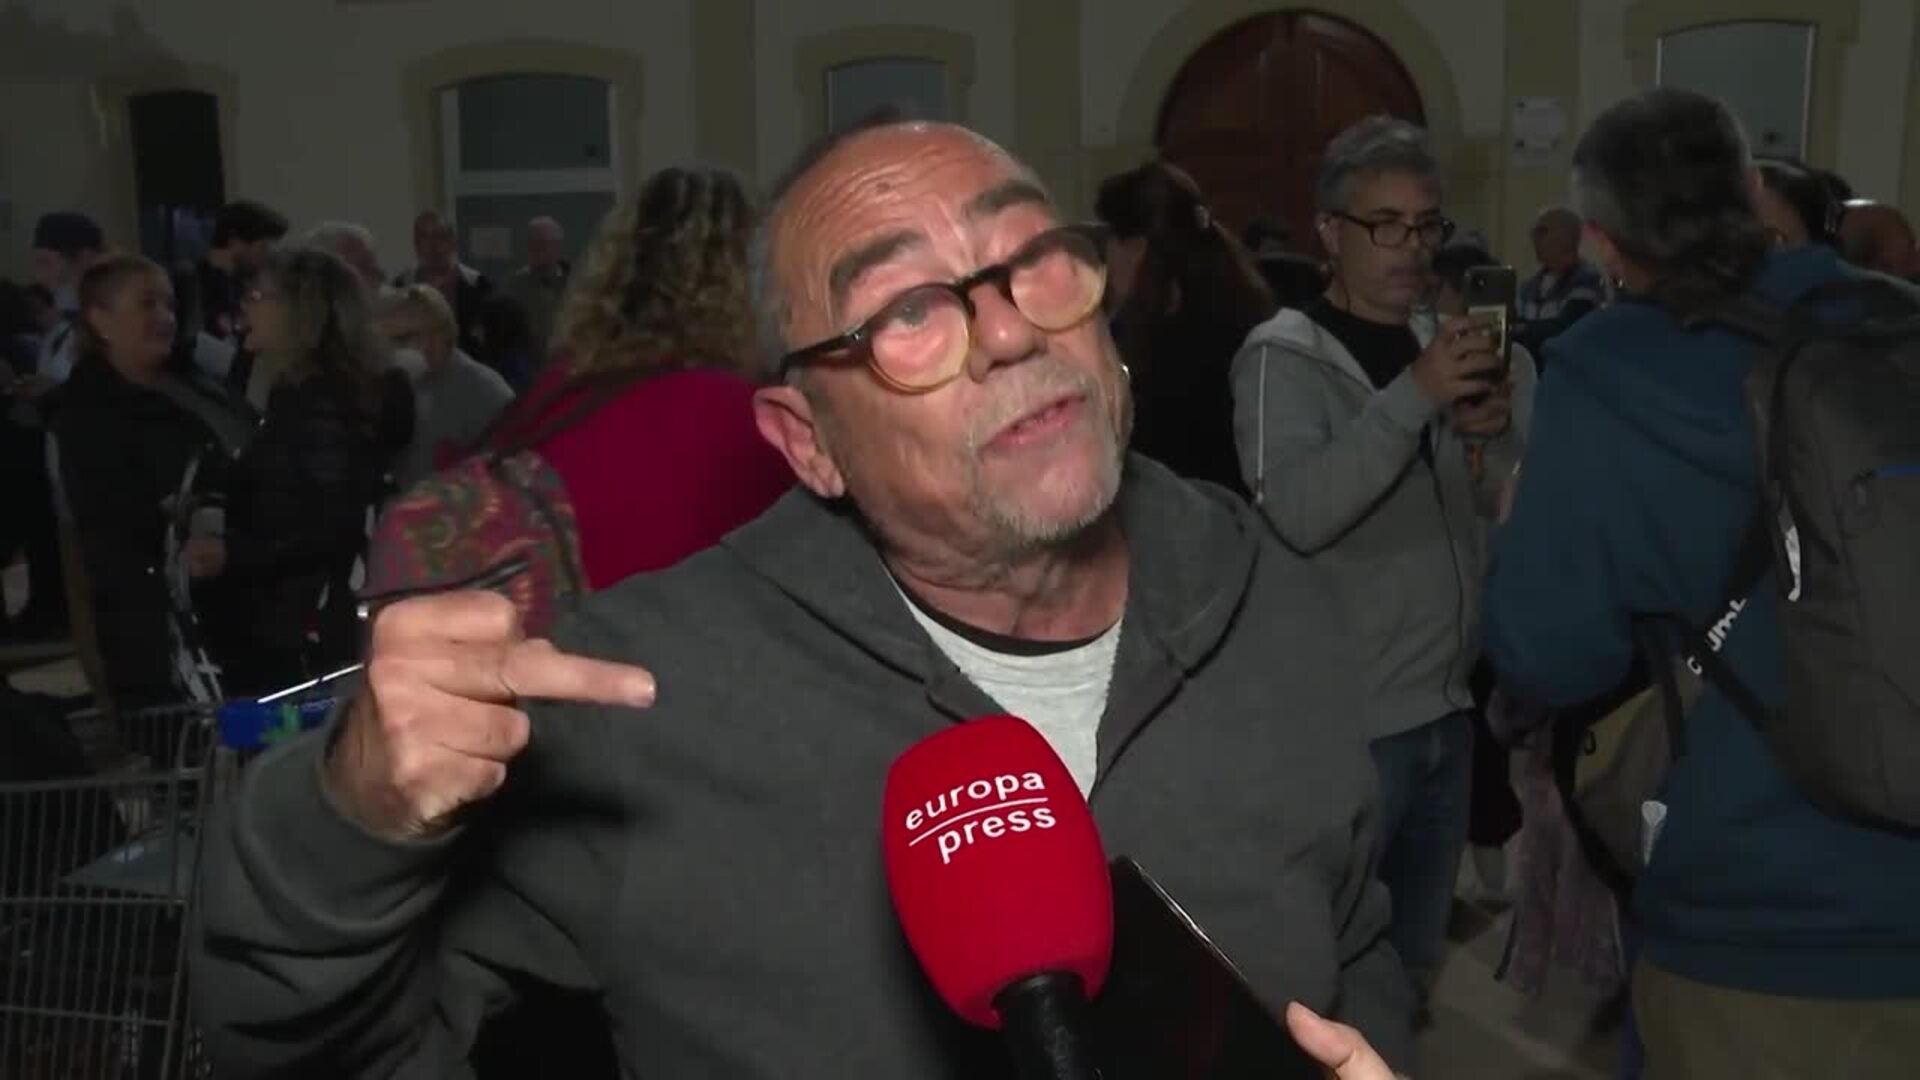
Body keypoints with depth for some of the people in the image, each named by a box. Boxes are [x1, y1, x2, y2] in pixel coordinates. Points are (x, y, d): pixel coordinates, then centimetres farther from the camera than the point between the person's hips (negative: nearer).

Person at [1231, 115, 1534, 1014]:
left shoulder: (1448, 346, 11)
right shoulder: (1283, 357, -10)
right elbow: (1297, 513, -26)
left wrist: (1496, 435, -10)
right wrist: (1414, 396, -32)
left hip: (1448, 711, 7)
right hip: (1345, 720, -7)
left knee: (1416, 960, 19)